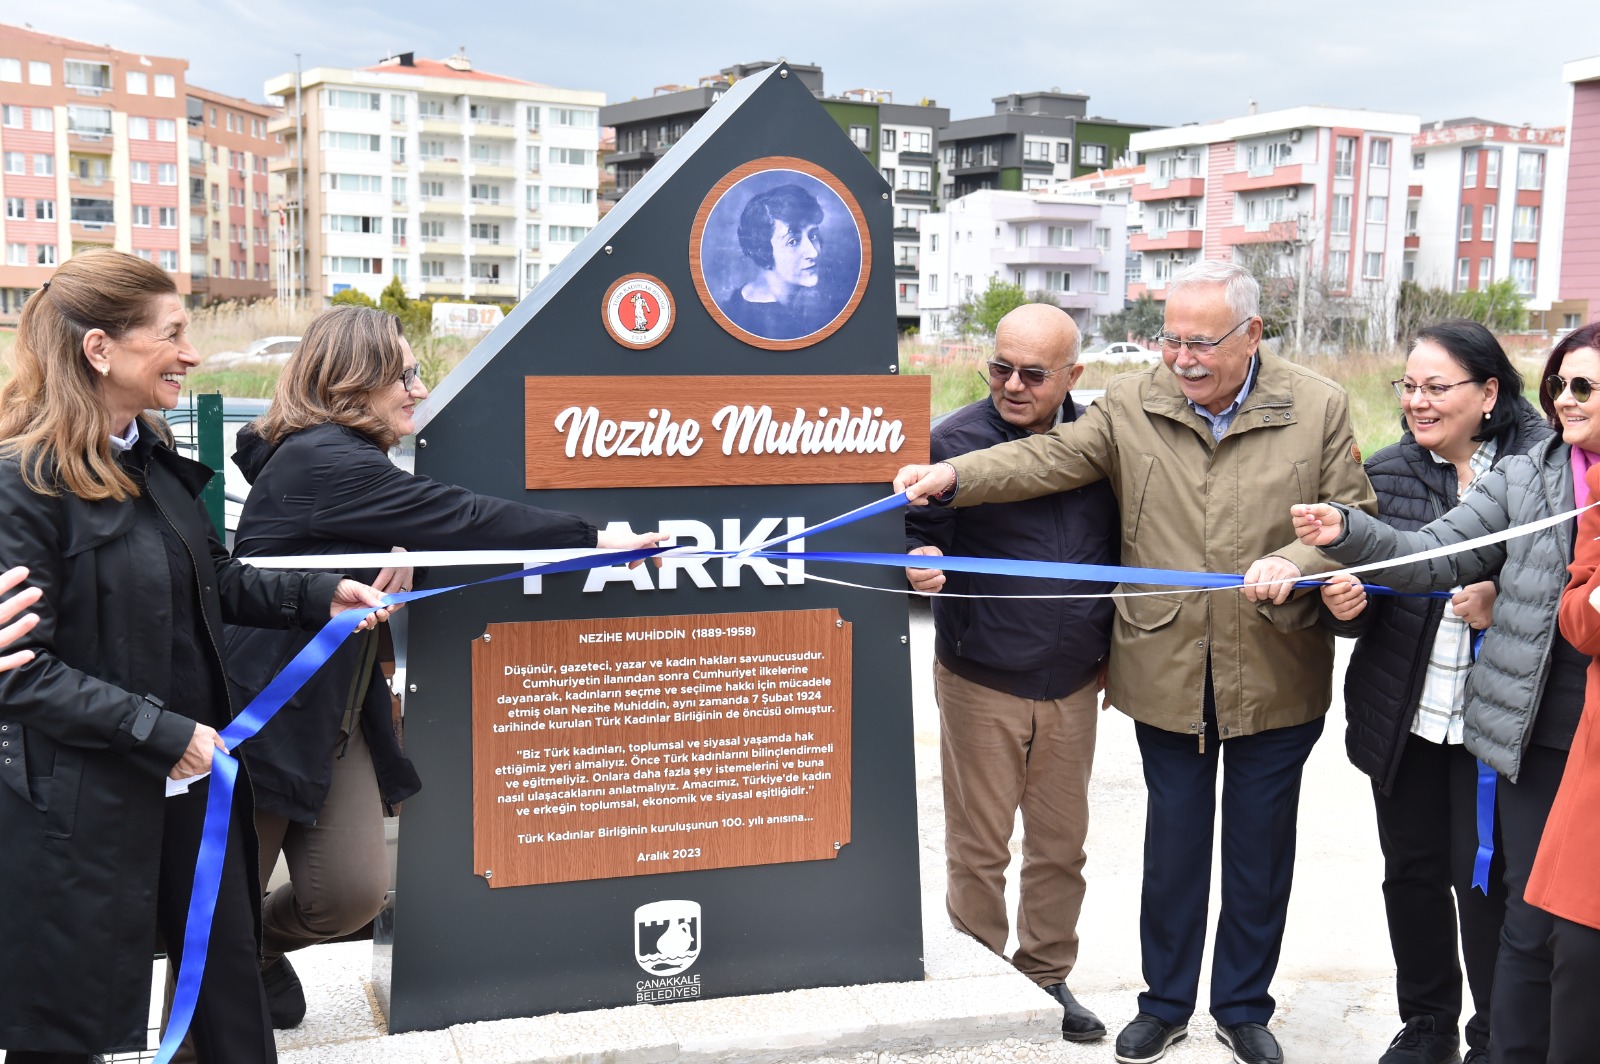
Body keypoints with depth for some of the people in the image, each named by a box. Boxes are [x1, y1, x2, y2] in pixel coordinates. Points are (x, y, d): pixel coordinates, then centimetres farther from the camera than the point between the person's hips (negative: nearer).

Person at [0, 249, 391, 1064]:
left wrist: (321, 596, 6)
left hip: (196, 773, 8)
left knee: (229, 971, 18)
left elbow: (213, 583, 19)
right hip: (85, 804, -8)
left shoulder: (153, 461, 7)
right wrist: (162, 733, -21)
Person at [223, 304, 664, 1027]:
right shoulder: (320, 462, -21)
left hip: (337, 716, 9)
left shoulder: (352, 456, 12)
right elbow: (458, 518, -24)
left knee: (354, 892, 0)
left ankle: (260, 951, 30)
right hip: (264, 716, -9)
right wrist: (593, 539, -18)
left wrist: (401, 559, -8)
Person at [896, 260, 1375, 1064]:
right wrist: (954, 477, -25)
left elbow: (1354, 518, 0)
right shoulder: (1131, 404, -1)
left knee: (1260, 850, 14)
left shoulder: (1318, 408, -3)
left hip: (1275, 681, 0)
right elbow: (1050, 459, -10)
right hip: (1167, 675, 1)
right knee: (1173, 844, 14)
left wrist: (1295, 562, -20)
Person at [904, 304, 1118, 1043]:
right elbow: (920, 536, -7)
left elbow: (1118, 545, 12)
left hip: (1073, 684, 3)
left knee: (1060, 844, 13)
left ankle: (1047, 978, 29)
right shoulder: (954, 440, -9)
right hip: (981, 683, -3)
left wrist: (1114, 652, 14)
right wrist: (921, 564, -31)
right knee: (979, 848, 6)